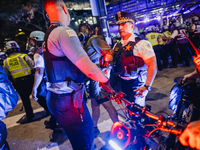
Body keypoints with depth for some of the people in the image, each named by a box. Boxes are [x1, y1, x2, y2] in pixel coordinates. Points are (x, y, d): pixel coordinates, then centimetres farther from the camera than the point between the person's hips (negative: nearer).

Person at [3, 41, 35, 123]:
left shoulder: (6, 61, 5)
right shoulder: (24, 56, -5)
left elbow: (6, 75, 10)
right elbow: (33, 67, -10)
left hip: (18, 83, 2)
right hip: (29, 80, -1)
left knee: (25, 100, 12)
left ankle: (29, 116, 22)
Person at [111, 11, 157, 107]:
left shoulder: (141, 44, -10)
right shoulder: (117, 46, 9)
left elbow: (153, 65, -16)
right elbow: (114, 65, 14)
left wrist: (147, 86, -23)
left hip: (136, 86, -5)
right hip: (120, 85, 5)